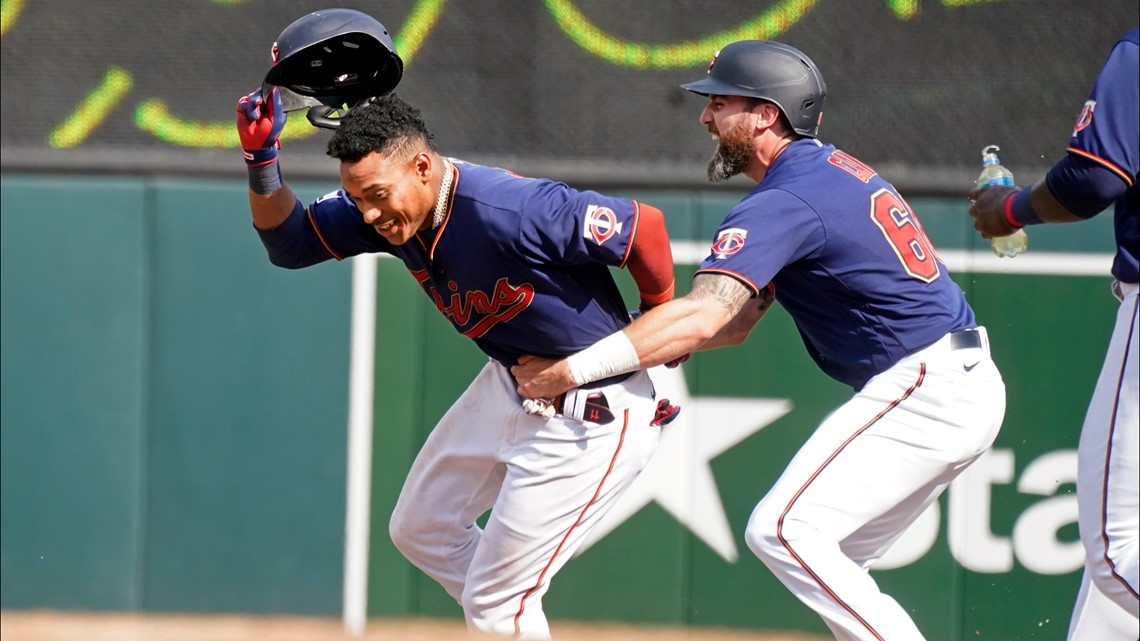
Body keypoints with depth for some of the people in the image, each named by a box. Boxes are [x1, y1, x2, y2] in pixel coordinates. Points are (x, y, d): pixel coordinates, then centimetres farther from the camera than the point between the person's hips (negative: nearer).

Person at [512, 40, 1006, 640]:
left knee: (781, 531, -15)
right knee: (828, 565, 15)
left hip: (923, 389, -10)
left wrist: (571, 370, -26)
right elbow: (737, 319, 16)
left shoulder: (786, 202, -15)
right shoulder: (830, 170, 17)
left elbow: (701, 317, -27)